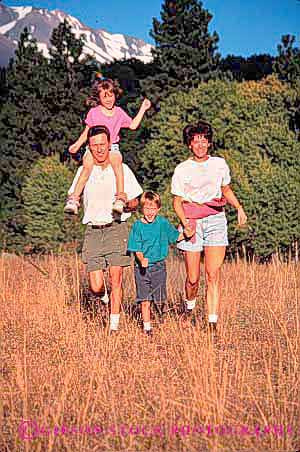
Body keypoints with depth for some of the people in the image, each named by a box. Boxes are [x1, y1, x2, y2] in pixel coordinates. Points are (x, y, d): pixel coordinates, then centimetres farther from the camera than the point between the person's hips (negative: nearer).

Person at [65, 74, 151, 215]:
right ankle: (74, 199, -30)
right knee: (87, 166, -30)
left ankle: (120, 199, -36)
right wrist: (77, 144, 2)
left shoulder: (119, 112, 11)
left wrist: (142, 109, 14)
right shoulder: (94, 112, 5)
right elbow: (87, 131, 13)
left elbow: (133, 125, 15)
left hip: (112, 147, 1)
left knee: (117, 161, -34)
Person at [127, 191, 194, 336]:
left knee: (159, 300, 1)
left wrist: (185, 234, -6)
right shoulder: (137, 226, -4)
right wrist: (142, 259, -24)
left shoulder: (163, 223, 0)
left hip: (158, 266, 1)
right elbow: (137, 249, -6)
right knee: (145, 301, 1)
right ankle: (147, 327, 13)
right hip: (141, 268, -1)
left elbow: (175, 236, 13)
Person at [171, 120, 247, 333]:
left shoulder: (220, 164, 8)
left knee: (213, 275, -9)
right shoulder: (182, 170, 1)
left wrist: (239, 207, 6)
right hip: (192, 223, -1)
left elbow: (226, 190, 22)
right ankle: (190, 307, 31)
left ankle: (213, 324, -7)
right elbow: (177, 202, 4)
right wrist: (185, 223, -12)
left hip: (216, 221, 1)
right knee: (193, 278, 0)